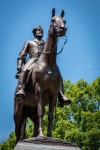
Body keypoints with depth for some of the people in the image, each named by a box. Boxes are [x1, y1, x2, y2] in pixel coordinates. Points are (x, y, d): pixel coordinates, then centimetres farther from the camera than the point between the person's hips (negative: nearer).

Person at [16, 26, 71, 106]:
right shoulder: (29, 42, 29)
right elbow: (22, 56, 18)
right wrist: (19, 66, -1)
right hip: (33, 60, -2)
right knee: (24, 70, -37)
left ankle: (61, 96, -36)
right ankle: (20, 89, -56)